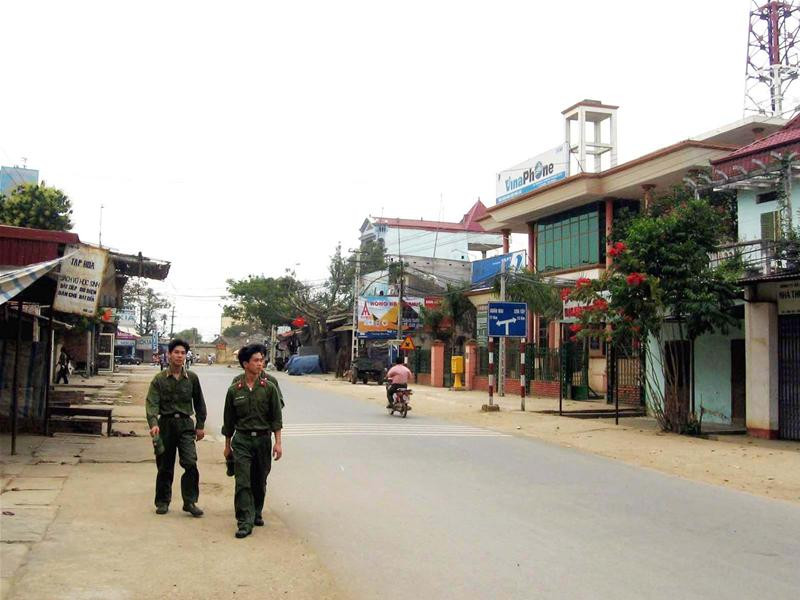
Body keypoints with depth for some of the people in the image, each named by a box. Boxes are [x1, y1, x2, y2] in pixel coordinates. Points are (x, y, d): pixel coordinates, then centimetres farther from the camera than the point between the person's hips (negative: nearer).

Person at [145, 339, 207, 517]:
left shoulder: (192, 378, 4)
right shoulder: (159, 379, -1)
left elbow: (199, 403, 12)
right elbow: (152, 403, -9)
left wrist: (200, 425, 10)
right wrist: (153, 424, -24)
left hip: (185, 424, 0)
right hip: (165, 424, 0)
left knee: (190, 463, -11)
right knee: (165, 467, 8)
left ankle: (190, 501, -1)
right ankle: (162, 502, 23)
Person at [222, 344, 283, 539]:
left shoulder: (269, 388, 0)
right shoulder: (234, 390, 1)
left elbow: (276, 418, 1)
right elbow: (228, 420, 10)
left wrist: (278, 443, -5)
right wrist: (227, 445, 13)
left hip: (263, 439, 1)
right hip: (241, 439, -1)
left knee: (260, 482, 11)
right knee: (243, 482, -8)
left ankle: (257, 513, 31)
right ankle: (244, 523, -7)